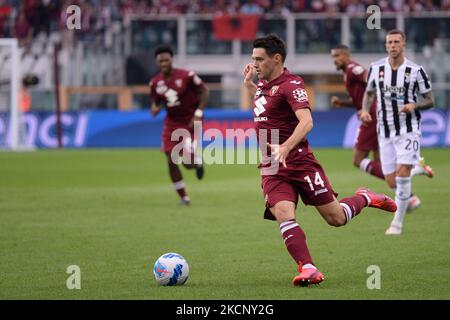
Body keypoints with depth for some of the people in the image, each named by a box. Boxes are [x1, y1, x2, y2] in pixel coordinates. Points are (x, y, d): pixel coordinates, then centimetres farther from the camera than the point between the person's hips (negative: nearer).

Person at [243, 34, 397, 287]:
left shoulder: (290, 84, -13)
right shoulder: (263, 84, 14)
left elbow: (306, 121, -26)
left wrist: (285, 147, -41)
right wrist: (249, 84, 22)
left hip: (299, 161, -6)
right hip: (272, 169, 6)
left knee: (336, 218, 1)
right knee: (284, 215, -20)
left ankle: (364, 199, 31)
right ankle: (308, 268, -26)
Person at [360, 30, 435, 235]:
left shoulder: (415, 71, -5)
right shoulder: (376, 68, 3)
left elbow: (430, 100, 1)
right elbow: (369, 93, 18)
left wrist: (414, 106, -19)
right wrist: (365, 109, -2)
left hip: (409, 131, -3)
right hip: (385, 132, 3)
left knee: (402, 173, -18)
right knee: (392, 182, 1)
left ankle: (397, 222, -8)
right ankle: (407, 196, 37)